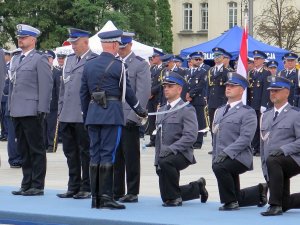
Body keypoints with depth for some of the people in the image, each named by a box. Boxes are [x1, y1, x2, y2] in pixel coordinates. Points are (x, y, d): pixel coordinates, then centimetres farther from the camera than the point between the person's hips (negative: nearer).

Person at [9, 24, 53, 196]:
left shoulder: (40, 59, -5)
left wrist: (41, 110, -15)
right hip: (17, 111, 8)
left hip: (32, 112, -8)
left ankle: (37, 186, 1)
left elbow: (46, 85, -10)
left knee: (36, 150, -2)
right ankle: (27, 185, 15)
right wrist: (11, 107, 15)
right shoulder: (16, 60, 18)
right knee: (24, 150, 10)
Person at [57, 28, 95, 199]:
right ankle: (73, 187, 18)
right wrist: (61, 109, 15)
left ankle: (86, 188, 8)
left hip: (84, 116, -7)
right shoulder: (70, 60, 17)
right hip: (67, 115, 7)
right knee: (70, 152, 10)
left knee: (85, 152, 1)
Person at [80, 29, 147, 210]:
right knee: (108, 154, -7)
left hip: (93, 113, 6)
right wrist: (139, 110, 12)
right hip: (112, 113, -6)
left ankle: (95, 197, 8)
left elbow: (84, 92, 14)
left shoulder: (89, 65, 10)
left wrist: (86, 114, 23)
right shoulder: (118, 65, -7)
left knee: (95, 154, 7)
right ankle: (106, 197, -9)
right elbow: (127, 91, -2)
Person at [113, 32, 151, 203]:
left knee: (131, 158, -1)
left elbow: (143, 93, -10)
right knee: (115, 156, 8)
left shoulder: (141, 65, -3)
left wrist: (133, 117, -16)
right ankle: (117, 191, 14)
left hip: (129, 119, -6)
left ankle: (132, 193, 3)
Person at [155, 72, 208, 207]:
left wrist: (171, 149, -27)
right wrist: (157, 161, 13)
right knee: (166, 197, 6)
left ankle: (175, 197, -20)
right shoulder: (162, 110, 17)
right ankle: (198, 187, 33)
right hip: (164, 156, 8)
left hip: (181, 154, -7)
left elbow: (190, 136, -19)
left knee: (166, 162, -40)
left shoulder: (187, 110, -7)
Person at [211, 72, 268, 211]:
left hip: (239, 157, -7)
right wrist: (215, 156, 12)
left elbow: (245, 138, -17)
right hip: (222, 158, 7)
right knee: (237, 199, 9)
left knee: (219, 167, -37)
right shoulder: (220, 111, 18)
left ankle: (230, 202, -20)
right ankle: (260, 191, 35)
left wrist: (227, 152, -26)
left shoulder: (247, 112, -6)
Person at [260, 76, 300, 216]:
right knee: (285, 204, 2)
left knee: (272, 161, -37)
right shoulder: (266, 116, 17)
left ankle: (275, 205, -33)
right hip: (274, 167, 7)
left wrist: (283, 149, -25)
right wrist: (265, 170, 13)